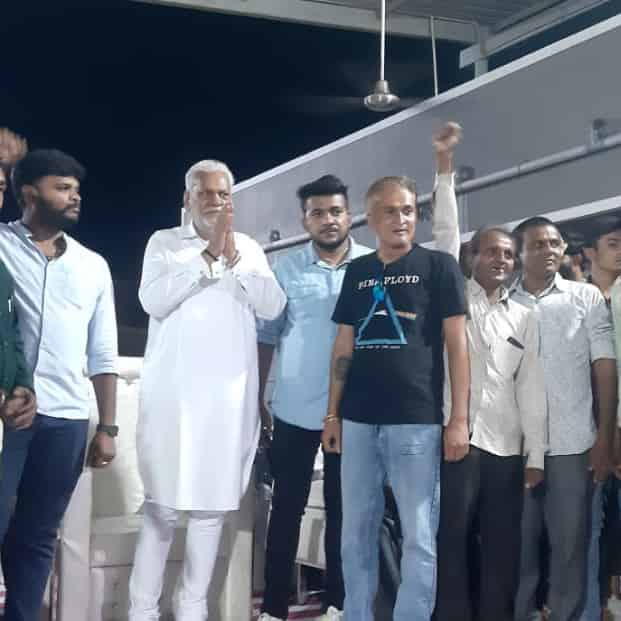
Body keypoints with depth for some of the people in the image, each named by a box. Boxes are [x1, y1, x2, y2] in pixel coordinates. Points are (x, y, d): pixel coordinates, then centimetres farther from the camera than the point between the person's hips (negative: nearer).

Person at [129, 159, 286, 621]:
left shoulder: (250, 248, 13)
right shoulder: (163, 242, 6)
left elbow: (273, 307, 0)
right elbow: (153, 300, -9)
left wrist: (233, 258, -10)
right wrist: (208, 254, -13)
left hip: (229, 394, 3)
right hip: (173, 391, -2)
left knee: (213, 504, 5)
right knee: (162, 505, -4)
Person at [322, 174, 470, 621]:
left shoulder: (439, 266, 1)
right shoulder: (357, 272, 12)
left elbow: (457, 343, -3)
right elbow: (344, 347, 14)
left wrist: (460, 418, -8)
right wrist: (333, 414, 10)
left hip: (417, 420, -4)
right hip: (358, 420, 4)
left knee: (419, 537, 1)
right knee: (356, 532, 10)